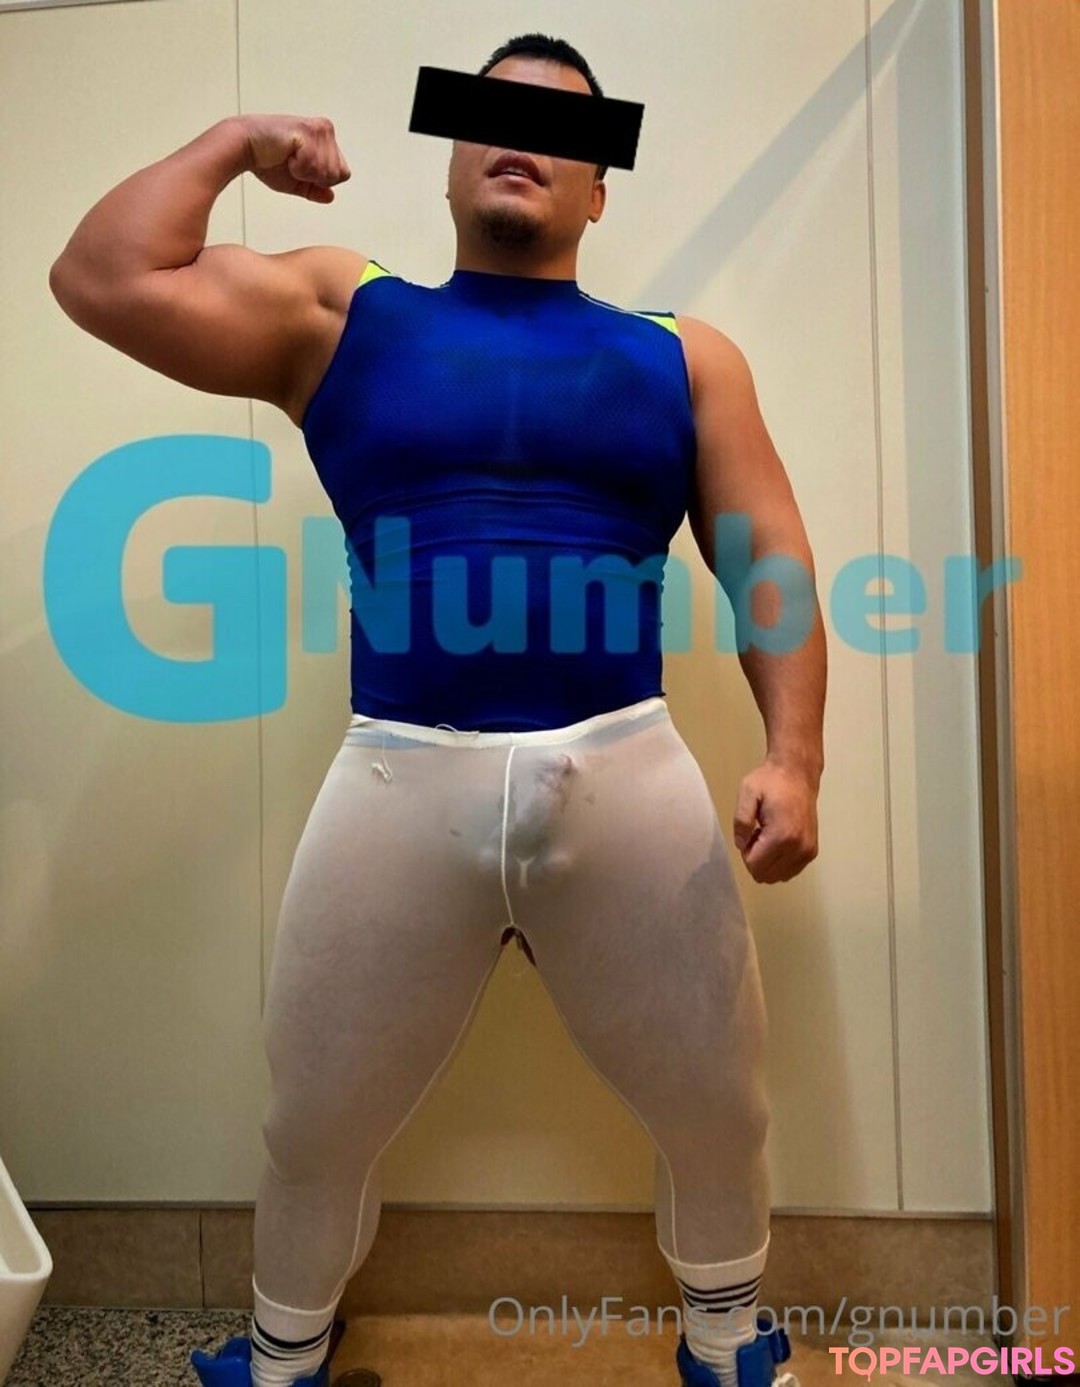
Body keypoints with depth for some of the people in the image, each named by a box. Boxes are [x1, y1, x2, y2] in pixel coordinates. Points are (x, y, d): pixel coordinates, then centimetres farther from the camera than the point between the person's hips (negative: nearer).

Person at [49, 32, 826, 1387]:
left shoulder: (684, 356, 12)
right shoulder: (340, 309, 11)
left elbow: (774, 573, 6)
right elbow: (102, 280, 2)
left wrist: (794, 755, -5)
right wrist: (234, 141, 9)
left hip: (628, 777, 1)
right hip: (400, 781, 0)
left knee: (718, 1114, 16)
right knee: (315, 1123, 17)